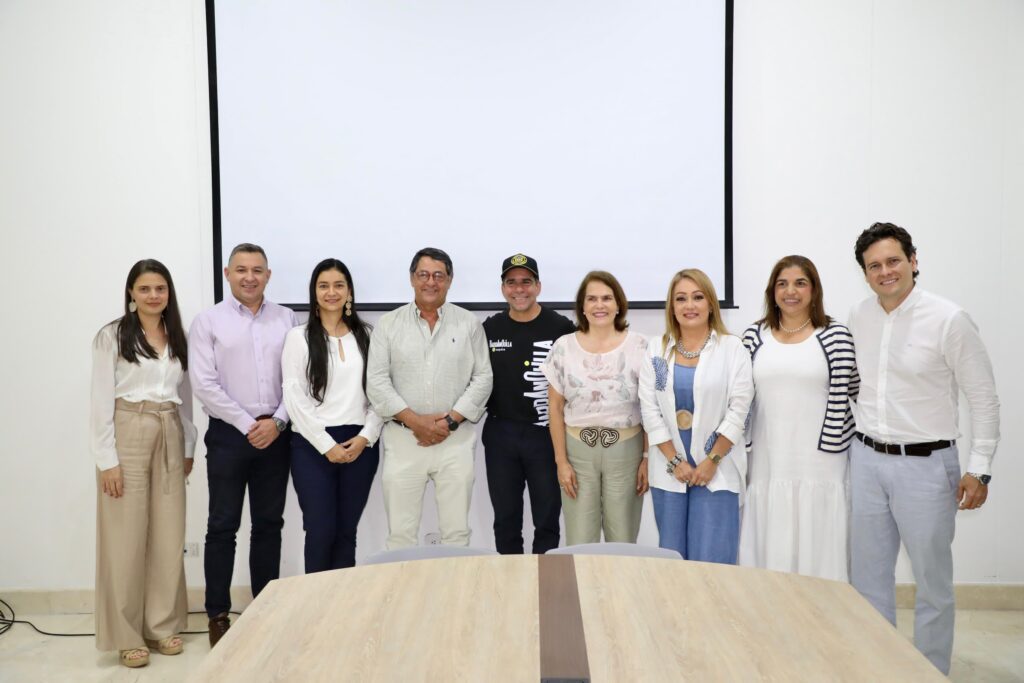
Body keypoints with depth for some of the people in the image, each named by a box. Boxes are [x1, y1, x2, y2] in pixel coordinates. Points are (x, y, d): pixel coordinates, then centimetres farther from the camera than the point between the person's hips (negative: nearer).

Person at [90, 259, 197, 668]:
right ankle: (127, 635, 13)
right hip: (128, 436, -4)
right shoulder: (112, 336, -4)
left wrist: (188, 447, 11)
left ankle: (162, 625, 21)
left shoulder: (177, 337, 11)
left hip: (170, 438, 5)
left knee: (169, 535, 8)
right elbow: (101, 401, -8)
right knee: (127, 537, 1)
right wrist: (107, 460, -13)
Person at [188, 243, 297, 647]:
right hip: (229, 434, -2)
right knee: (223, 526, 4)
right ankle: (218, 614, 17)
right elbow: (203, 384, -7)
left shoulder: (286, 319, 6)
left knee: (269, 523, 10)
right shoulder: (208, 322, -1)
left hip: (275, 434, 2)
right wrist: (247, 424, -11)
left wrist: (278, 421, -10)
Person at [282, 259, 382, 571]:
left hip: (360, 444, 2)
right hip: (313, 445, -2)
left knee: (346, 531, 8)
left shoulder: (366, 336, 10)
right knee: (321, 530, -3)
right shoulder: (299, 337, 2)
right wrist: (327, 445, -10)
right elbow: (294, 398, -5)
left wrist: (366, 436, -7)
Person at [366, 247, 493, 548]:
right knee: (400, 533, 5)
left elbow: (482, 378, 2)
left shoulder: (469, 323, 6)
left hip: (456, 439, 0)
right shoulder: (388, 324, 4)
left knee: (457, 531, 5)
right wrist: (415, 421, -11)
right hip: (402, 438, 0)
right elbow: (377, 382, -2)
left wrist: (450, 421, -9)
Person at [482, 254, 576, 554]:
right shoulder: (489, 329, 4)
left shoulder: (561, 328, -6)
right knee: (505, 518, 14)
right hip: (500, 435, 3)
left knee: (547, 518, 8)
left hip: (547, 435, -3)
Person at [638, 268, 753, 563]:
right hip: (670, 469, 3)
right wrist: (674, 461, -6)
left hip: (717, 470, -2)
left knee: (712, 562, -2)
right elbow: (650, 410, 0)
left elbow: (738, 410, -6)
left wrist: (711, 461, -10)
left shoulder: (732, 348, -2)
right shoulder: (656, 349, 4)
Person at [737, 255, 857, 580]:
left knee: (817, 548, 5)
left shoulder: (836, 336, -2)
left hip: (820, 463, -2)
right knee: (769, 548, 9)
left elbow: (857, 393, 1)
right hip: (767, 464, 2)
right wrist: (740, 449, 4)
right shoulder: (754, 336, 6)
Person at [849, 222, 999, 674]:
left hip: (925, 464, -4)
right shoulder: (857, 318, 3)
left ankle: (932, 673, 25)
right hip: (866, 460, 5)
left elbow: (984, 398, -7)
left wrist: (978, 469, -9)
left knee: (932, 582, 8)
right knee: (867, 577, 14)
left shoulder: (949, 320, -11)